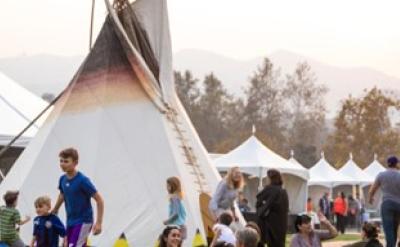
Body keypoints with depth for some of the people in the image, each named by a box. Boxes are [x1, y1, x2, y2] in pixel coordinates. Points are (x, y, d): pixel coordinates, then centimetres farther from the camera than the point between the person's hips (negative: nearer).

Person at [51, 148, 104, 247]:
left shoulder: (82, 180, -19)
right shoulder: (63, 179, 0)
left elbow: (99, 200, -16)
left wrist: (99, 223, -19)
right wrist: (54, 211, 34)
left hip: (83, 221, -7)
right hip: (70, 221, 7)